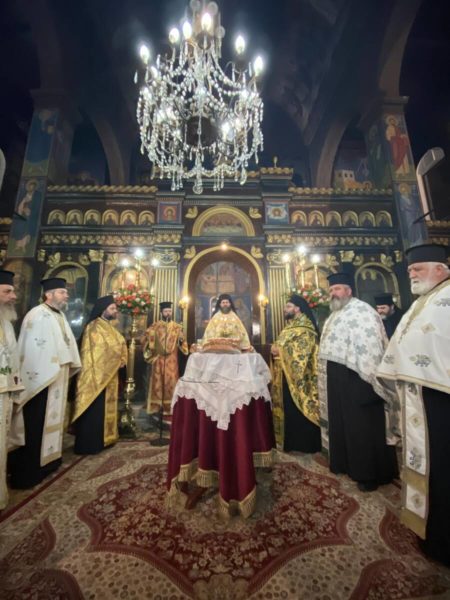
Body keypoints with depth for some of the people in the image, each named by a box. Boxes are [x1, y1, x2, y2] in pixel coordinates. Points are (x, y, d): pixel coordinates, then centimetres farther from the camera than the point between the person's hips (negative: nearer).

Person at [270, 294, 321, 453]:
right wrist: (276, 349, 2)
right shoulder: (290, 327, 17)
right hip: (287, 375, 9)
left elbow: (301, 351, -22)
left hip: (299, 376, -9)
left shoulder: (305, 329, -12)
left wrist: (280, 350, -19)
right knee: (289, 408, 14)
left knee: (299, 409, 0)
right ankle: (293, 441, 26)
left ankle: (304, 444, 14)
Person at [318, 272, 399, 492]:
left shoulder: (361, 310, -12)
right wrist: (327, 377, 19)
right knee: (343, 421, 18)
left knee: (363, 423, 3)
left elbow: (371, 344, -20)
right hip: (337, 378, 9)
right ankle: (348, 462, 35)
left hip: (357, 377, -9)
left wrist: (369, 377, -24)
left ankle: (370, 472, 20)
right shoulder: (334, 316, 16)